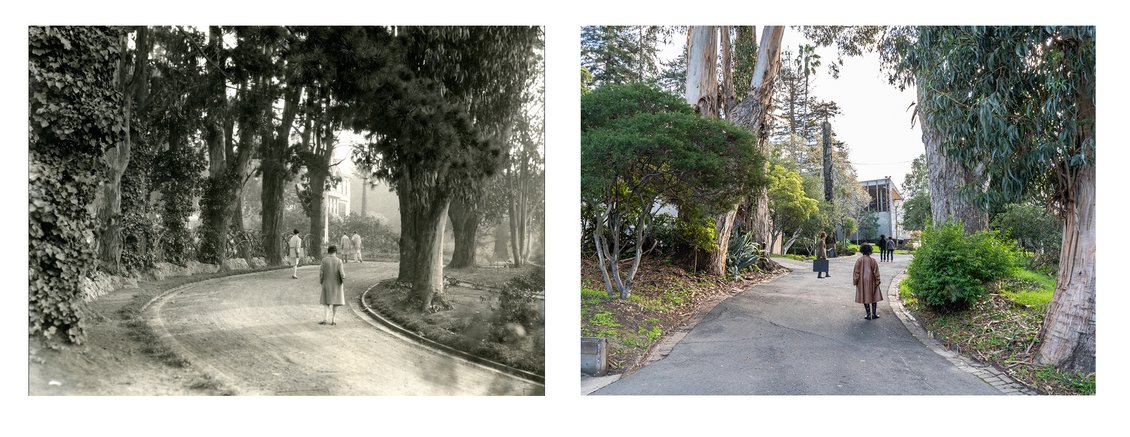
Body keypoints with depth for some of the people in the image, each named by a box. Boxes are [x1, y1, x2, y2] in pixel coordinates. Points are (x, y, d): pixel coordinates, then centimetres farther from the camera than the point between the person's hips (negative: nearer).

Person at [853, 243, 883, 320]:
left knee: (865, 297, 8)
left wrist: (855, 282, 4)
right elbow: (876, 272, -5)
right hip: (871, 281, 0)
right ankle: (874, 314, 16)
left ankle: (868, 315, 9)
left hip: (862, 282, 0)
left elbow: (856, 272, -5)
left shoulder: (859, 260, -9)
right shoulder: (872, 260, -9)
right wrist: (877, 281, 4)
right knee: (873, 296, 14)